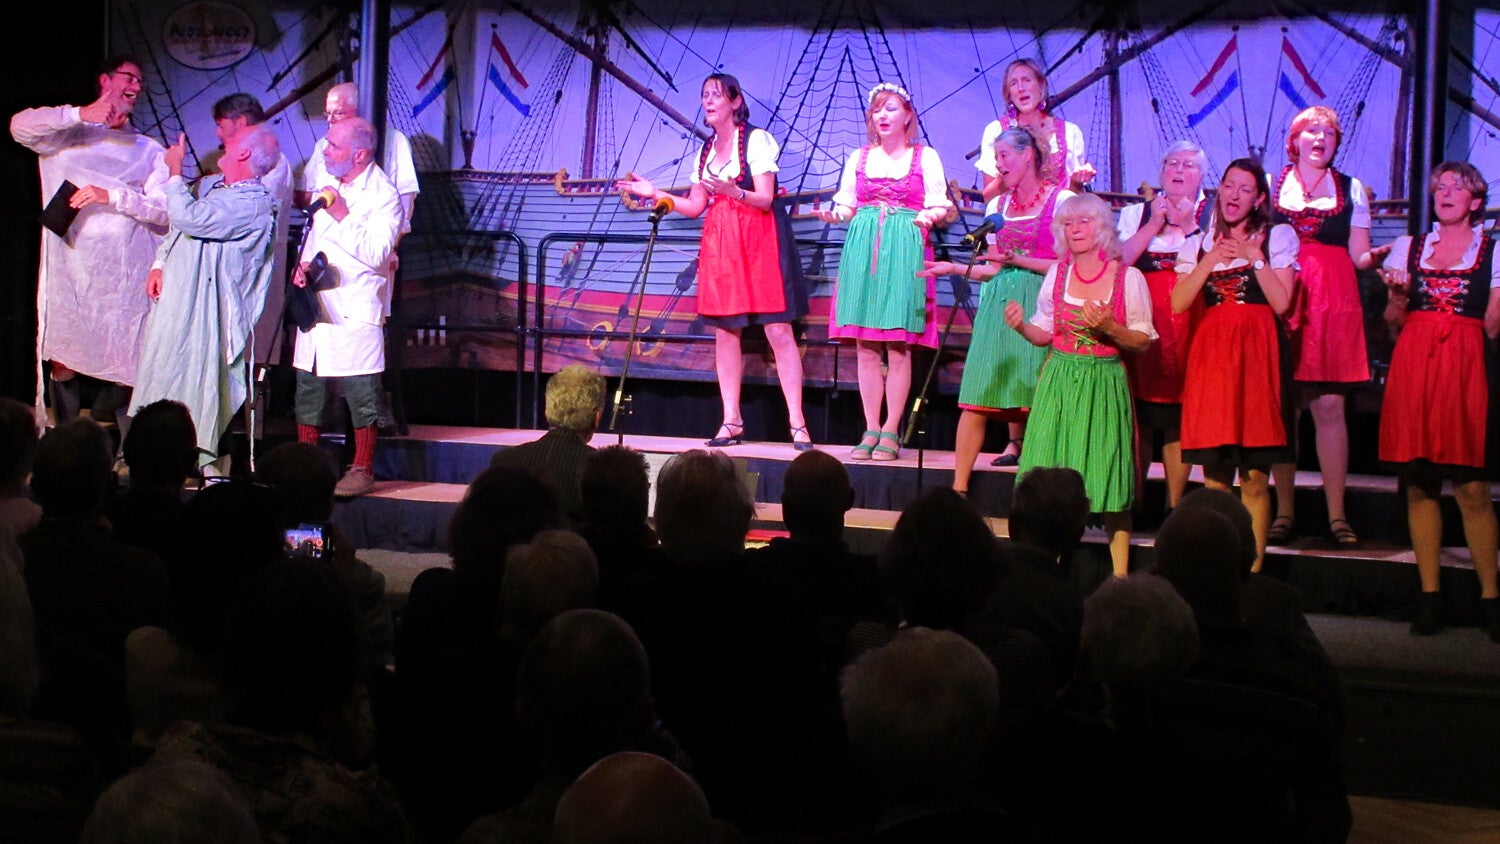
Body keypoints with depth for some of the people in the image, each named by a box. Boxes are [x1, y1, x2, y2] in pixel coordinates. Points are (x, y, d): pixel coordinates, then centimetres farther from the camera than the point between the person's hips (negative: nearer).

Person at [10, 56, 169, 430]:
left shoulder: (150, 150, 14)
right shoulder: (66, 134, 13)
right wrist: (81, 114, -19)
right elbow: (20, 125, -8)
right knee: (63, 358, -3)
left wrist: (111, 196, -14)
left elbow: (164, 211, 1)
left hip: (125, 275, 1)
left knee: (126, 365, -5)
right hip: (69, 268, -1)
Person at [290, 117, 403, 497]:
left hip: (356, 309, -8)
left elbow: (376, 254, -19)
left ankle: (362, 469, 4)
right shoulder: (331, 186, 16)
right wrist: (303, 264, 9)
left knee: (360, 391, -4)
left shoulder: (383, 195, -10)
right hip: (316, 304, 8)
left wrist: (344, 217, -20)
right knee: (308, 384, 11)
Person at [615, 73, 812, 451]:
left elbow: (765, 199, -11)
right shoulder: (707, 150, 16)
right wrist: (654, 192, 9)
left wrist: (733, 191, -28)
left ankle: (797, 424, -10)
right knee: (724, 331, 4)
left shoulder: (756, 140, -4)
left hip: (758, 239, -6)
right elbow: (695, 206, 16)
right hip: (718, 242, 7)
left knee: (778, 329, -9)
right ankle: (731, 422, 9)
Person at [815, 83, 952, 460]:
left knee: (898, 346, -6)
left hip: (904, 250, -3)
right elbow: (846, 203, 16)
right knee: (865, 346, -1)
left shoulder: (925, 156, 8)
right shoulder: (859, 157, 16)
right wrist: (835, 214, -6)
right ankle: (871, 429, 4)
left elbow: (940, 206, 4)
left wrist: (929, 216, -18)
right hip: (863, 250, 3)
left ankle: (891, 431, -2)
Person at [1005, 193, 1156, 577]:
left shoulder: (1129, 278, -2)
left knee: (1107, 471, -4)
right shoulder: (1057, 274, 8)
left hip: (1105, 383, -3)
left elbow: (1143, 341, -2)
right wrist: (1021, 325, -8)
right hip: (1059, 382, 3)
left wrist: (1108, 327, -18)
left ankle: (1120, 573, 2)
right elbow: (1044, 334, 12)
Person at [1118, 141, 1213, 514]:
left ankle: (1175, 506, 5)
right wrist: (1154, 224, -2)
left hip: (1191, 324, -1)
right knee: (1136, 413, -2)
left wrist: (1188, 226, -8)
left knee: (1180, 415, -1)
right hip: (1141, 322, 1)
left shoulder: (1215, 214, 9)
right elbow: (1119, 259, 1)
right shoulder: (1136, 213, 16)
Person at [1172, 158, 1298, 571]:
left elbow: (1281, 302, -5)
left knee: (1254, 476, -6)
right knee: (1215, 476, 1)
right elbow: (1178, 303, 0)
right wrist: (1212, 259, -6)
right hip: (1211, 351, 2)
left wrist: (1254, 256, -6)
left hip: (1256, 350, -2)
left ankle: (1253, 566, -1)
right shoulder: (1198, 243, 14)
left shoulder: (1278, 237, 8)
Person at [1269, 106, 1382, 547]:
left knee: (1329, 406, -5)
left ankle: (1336, 514, -2)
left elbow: (1358, 256, 9)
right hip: (1280, 302, 0)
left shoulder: (1352, 189, 14)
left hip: (1333, 304, 0)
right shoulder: (1270, 185, 12)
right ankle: (1284, 512, 4)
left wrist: (1378, 254, -11)